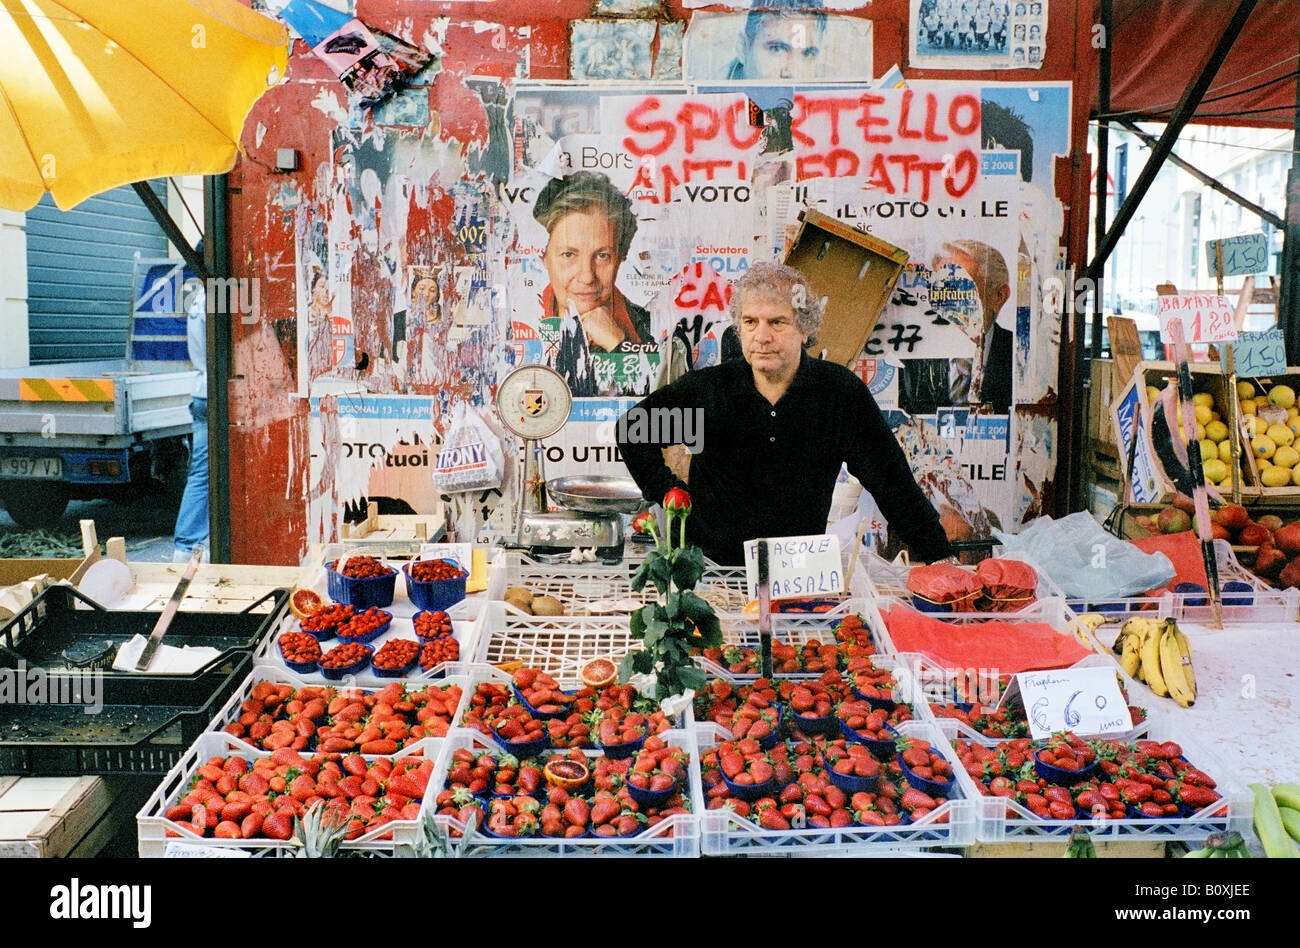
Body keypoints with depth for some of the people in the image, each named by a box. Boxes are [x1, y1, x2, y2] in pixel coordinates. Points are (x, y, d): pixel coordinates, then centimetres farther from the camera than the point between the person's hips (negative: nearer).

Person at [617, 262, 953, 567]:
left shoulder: (842, 392, 1)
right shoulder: (705, 389, 1)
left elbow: (893, 481, 3)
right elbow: (632, 428, 16)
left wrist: (938, 556, -1)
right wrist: (668, 492, 5)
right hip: (708, 567, -1)